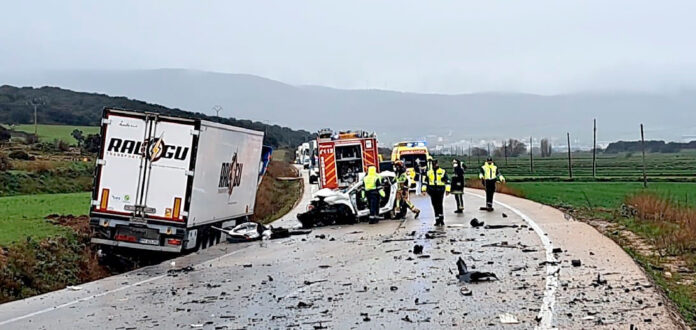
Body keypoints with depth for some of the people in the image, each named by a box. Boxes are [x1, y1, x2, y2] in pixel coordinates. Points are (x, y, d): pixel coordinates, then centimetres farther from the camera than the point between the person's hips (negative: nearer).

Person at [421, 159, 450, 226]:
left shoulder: (443, 172, 3)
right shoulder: (428, 172, 11)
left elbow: (447, 181, 4)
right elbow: (425, 181, 16)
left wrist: (447, 190, -1)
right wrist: (423, 189, 9)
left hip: (440, 191, -3)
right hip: (432, 191, 3)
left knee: (440, 205, -11)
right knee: (435, 206, 4)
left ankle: (441, 219, -7)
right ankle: (437, 220, 9)